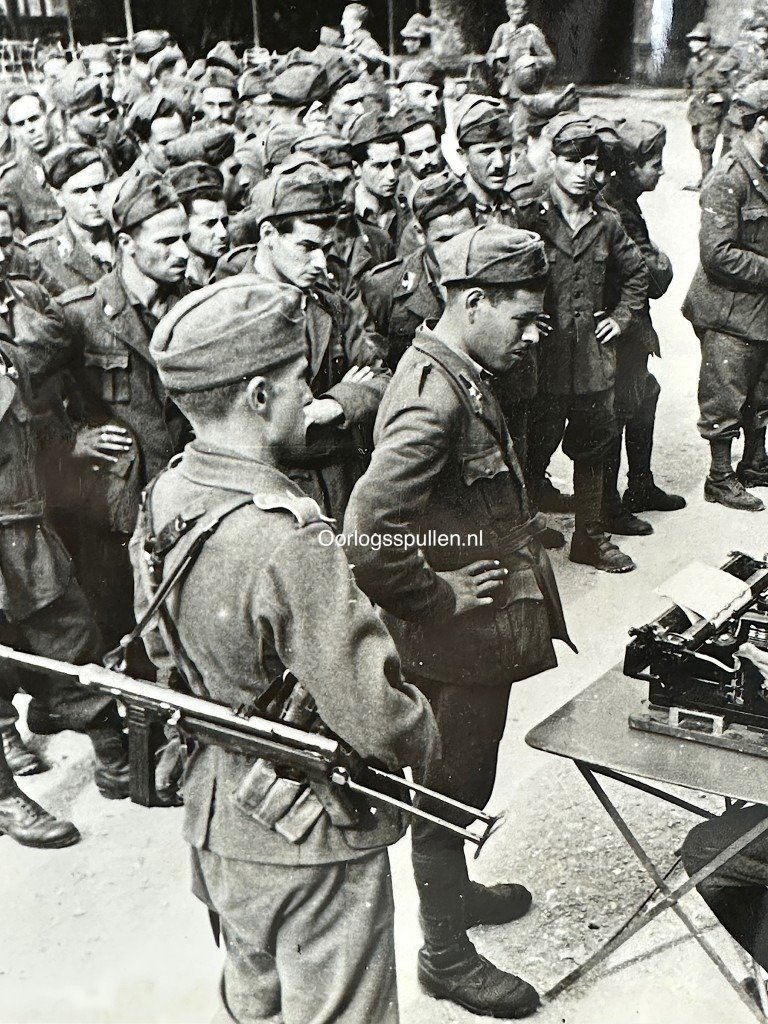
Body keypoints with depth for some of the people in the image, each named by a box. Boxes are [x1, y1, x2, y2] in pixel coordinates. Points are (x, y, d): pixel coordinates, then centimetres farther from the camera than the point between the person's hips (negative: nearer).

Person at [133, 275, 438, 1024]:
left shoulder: (164, 498, -6)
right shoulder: (288, 539, -32)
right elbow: (374, 718, -30)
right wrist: (422, 734, -9)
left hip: (214, 816, 8)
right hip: (310, 842, -7)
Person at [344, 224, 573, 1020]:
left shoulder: (460, 376, 6)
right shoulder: (433, 399, -27)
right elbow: (367, 536, -35)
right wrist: (436, 596, -22)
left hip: (477, 636, 10)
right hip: (455, 646, -10)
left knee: (460, 783, 27)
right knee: (450, 792, 9)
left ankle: (452, 892, 49)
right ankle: (445, 954, 30)